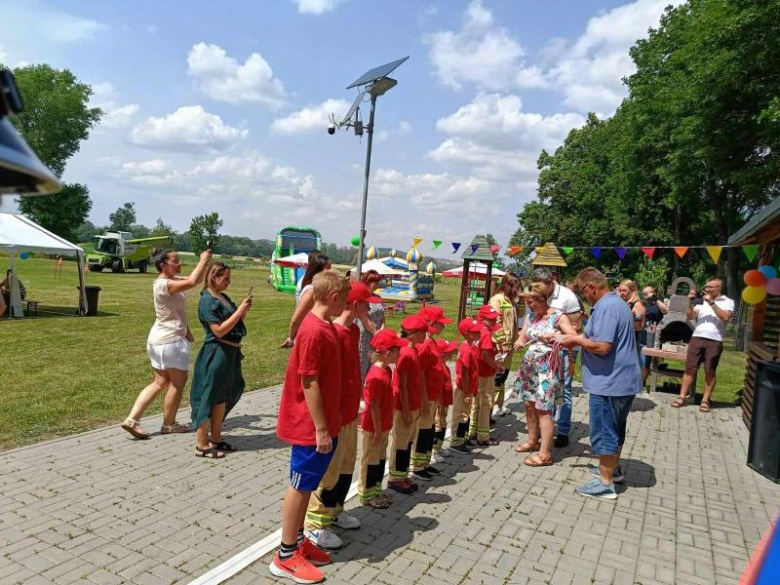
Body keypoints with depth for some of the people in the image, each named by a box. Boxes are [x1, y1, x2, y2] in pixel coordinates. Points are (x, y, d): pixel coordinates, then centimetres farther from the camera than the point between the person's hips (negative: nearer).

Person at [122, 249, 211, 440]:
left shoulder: (171, 280, 10)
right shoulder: (164, 284, -21)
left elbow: (194, 280, 16)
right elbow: (192, 282, -33)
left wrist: (205, 263, 2)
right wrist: (203, 261, -22)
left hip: (160, 340, 10)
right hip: (170, 341, -10)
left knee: (160, 382, 15)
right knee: (178, 382, 6)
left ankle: (132, 420, 11)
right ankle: (169, 424, 20)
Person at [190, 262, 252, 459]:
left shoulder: (224, 298, 11)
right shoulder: (207, 300, -14)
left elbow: (235, 324, 17)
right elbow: (219, 330, -20)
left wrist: (244, 312, -1)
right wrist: (239, 311, -18)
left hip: (229, 353, 9)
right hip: (216, 354, -9)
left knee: (222, 398, 16)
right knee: (208, 398, 0)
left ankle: (216, 439, 28)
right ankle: (201, 445, 9)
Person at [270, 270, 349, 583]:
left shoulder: (325, 326, 7)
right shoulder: (314, 331, -23)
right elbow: (309, 383, -22)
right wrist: (320, 428, -18)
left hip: (325, 423, 9)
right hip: (311, 427, -9)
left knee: (307, 485, 19)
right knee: (300, 486, 4)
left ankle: (298, 540, 34)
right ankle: (286, 556, 19)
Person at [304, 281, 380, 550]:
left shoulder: (354, 330, 6)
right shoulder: (333, 333, -23)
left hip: (350, 411, 9)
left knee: (346, 467, 21)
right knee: (328, 471, 5)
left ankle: (334, 511, 38)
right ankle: (314, 524, 21)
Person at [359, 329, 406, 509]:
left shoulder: (386, 370, 4)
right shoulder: (376, 376, -26)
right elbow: (374, 406, -23)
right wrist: (377, 430, -18)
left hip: (383, 425, 9)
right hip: (374, 427, -9)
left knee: (381, 458, 19)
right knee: (371, 460, 6)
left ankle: (376, 490, 32)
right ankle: (366, 495, 21)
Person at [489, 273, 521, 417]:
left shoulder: (511, 300, 14)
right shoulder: (496, 299, -13)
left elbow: (519, 315, 24)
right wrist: (502, 343, -18)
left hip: (509, 344, 9)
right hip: (500, 345, -9)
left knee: (504, 373, 14)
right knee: (497, 374, -3)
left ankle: (499, 404, 25)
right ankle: (493, 406, 7)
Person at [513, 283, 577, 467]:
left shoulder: (558, 316, -11)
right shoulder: (531, 316, 9)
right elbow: (522, 337, 10)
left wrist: (555, 337, -34)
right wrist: (519, 343, -13)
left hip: (547, 368, -7)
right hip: (529, 366, 7)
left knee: (543, 409, -7)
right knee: (529, 404, 13)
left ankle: (545, 454, -2)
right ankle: (533, 441, 32)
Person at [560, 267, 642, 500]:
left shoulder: (605, 307, -21)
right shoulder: (618, 303, 13)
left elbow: (602, 347, -27)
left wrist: (577, 340, -13)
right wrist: (581, 338, 11)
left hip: (609, 382, -10)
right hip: (623, 380, 10)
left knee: (604, 432, 0)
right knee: (616, 428, 22)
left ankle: (605, 484, 9)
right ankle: (613, 468, 38)